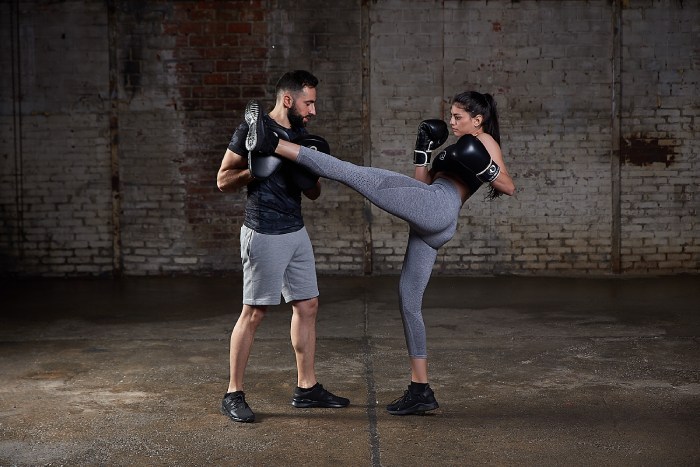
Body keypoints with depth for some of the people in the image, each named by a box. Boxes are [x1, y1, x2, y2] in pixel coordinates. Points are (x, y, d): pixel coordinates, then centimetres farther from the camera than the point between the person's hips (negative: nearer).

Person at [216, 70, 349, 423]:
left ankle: (307, 387, 20)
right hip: (264, 234, -8)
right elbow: (223, 180, -7)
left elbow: (313, 194, 16)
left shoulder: (301, 136, 12)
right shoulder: (252, 130, -9)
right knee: (254, 312, -4)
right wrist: (257, 169, -22)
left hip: (296, 232, 8)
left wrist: (312, 176, -6)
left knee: (307, 306, 9)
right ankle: (233, 394, 5)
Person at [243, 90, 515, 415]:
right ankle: (421, 391, 10)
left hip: (438, 205, -9)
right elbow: (424, 182, 28)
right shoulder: (457, 147, 35)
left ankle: (272, 143, -28)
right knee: (408, 300, 7)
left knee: (357, 175, -18)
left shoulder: (484, 140, 12)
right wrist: (423, 152, 22)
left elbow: (509, 187, 3)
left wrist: (486, 170, -13)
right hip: (432, 225, 9)